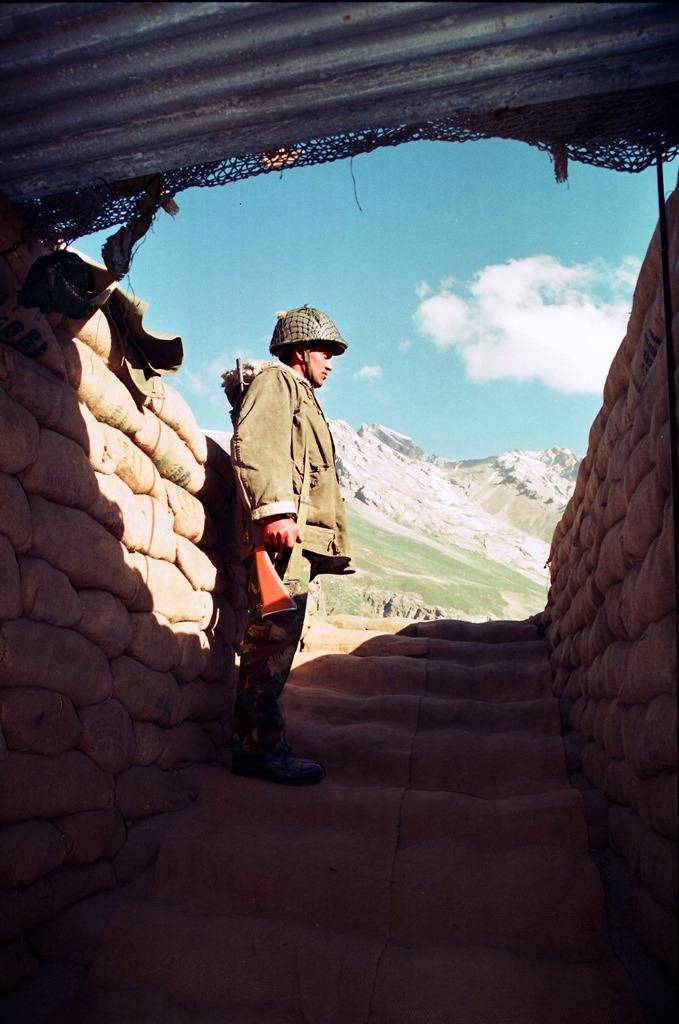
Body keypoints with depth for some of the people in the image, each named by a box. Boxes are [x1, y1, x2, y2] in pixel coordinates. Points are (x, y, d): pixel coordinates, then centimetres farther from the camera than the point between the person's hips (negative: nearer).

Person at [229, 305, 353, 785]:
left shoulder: (301, 398, 34)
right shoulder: (275, 382, 4)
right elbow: (254, 444, -15)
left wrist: (329, 545, 23)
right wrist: (275, 508, -27)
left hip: (301, 540, 10)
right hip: (283, 532, -10)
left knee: (275, 645, 9)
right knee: (273, 641, -12)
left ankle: (257, 745, 14)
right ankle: (262, 747, -8)